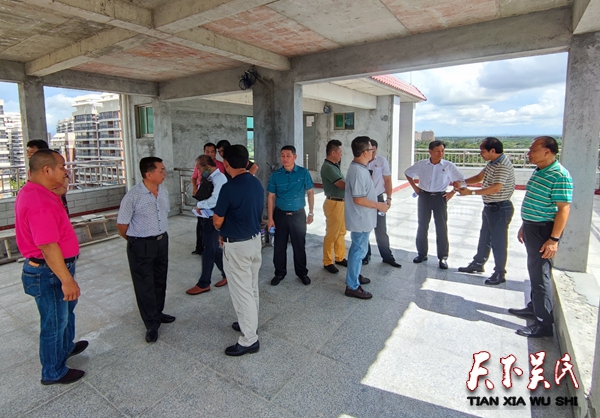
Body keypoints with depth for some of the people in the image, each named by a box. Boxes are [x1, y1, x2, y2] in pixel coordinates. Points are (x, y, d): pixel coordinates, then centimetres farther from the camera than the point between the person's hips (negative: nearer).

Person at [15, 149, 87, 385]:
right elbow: (48, 247, -31)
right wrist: (66, 280, -28)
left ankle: (66, 347, 52)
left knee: (66, 309, 29)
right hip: (49, 272, -11)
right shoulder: (39, 202, -29)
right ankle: (53, 372, 29)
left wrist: (58, 189, 10)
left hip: (52, 268, 11)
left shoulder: (34, 192, 4)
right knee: (55, 322, 8)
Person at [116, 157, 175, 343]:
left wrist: (160, 234, 14)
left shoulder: (164, 191, 0)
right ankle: (152, 324, 19)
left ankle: (157, 313, 38)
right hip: (141, 246, -6)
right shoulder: (133, 195, -19)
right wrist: (135, 240, 2)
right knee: (145, 285, 6)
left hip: (162, 241, 6)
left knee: (160, 280, 19)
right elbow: (121, 225, -11)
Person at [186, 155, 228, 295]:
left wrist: (199, 205, -15)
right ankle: (228, 274, 31)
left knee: (209, 251, 2)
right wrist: (200, 206, -2)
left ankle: (203, 284, 13)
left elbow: (215, 200, -28)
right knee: (214, 249, 17)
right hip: (207, 218, 9)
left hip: (214, 219, -9)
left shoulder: (219, 178, -17)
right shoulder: (209, 179, 9)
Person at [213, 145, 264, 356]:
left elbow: (218, 222, -14)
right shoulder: (257, 183, 2)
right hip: (255, 240, 8)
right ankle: (250, 323, 40)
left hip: (237, 246, -8)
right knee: (252, 287, 22)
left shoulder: (229, 188, -22)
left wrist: (223, 232, 10)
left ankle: (249, 340, 14)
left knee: (241, 291, 3)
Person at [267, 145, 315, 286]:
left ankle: (302, 272, 27)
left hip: (298, 214, -1)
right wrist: (270, 218, -3)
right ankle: (280, 272, 27)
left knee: (299, 245, 10)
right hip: (280, 214, 1)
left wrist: (311, 212, 1)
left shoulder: (304, 173, -6)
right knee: (279, 246, 10)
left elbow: (310, 193, 2)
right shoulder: (275, 175, -4)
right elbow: (271, 197, 0)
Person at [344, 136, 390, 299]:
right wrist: (378, 205, -17)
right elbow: (358, 199, -27)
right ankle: (352, 286, 10)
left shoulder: (358, 168, 8)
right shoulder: (358, 171, -24)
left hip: (361, 218, 10)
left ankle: (354, 275, 38)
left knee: (358, 248, 22)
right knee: (359, 250, -1)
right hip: (361, 219, -10)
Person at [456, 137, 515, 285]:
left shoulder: (503, 165, -23)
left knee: (498, 241, 1)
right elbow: (479, 177, 15)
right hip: (490, 207, 10)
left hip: (500, 208, -10)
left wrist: (471, 192, -28)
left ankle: (500, 273, 14)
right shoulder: (492, 163, 7)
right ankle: (478, 264, 34)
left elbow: (496, 188, -31)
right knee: (484, 238, 20)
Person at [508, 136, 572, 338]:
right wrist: (524, 226, 22)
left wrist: (554, 239, -23)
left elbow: (563, 209, -21)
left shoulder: (559, 176, -18)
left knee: (541, 274, -4)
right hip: (531, 227, 9)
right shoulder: (538, 171, 10)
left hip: (544, 230, -9)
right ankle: (534, 307, 35)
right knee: (534, 271, 20)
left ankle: (543, 324, 6)